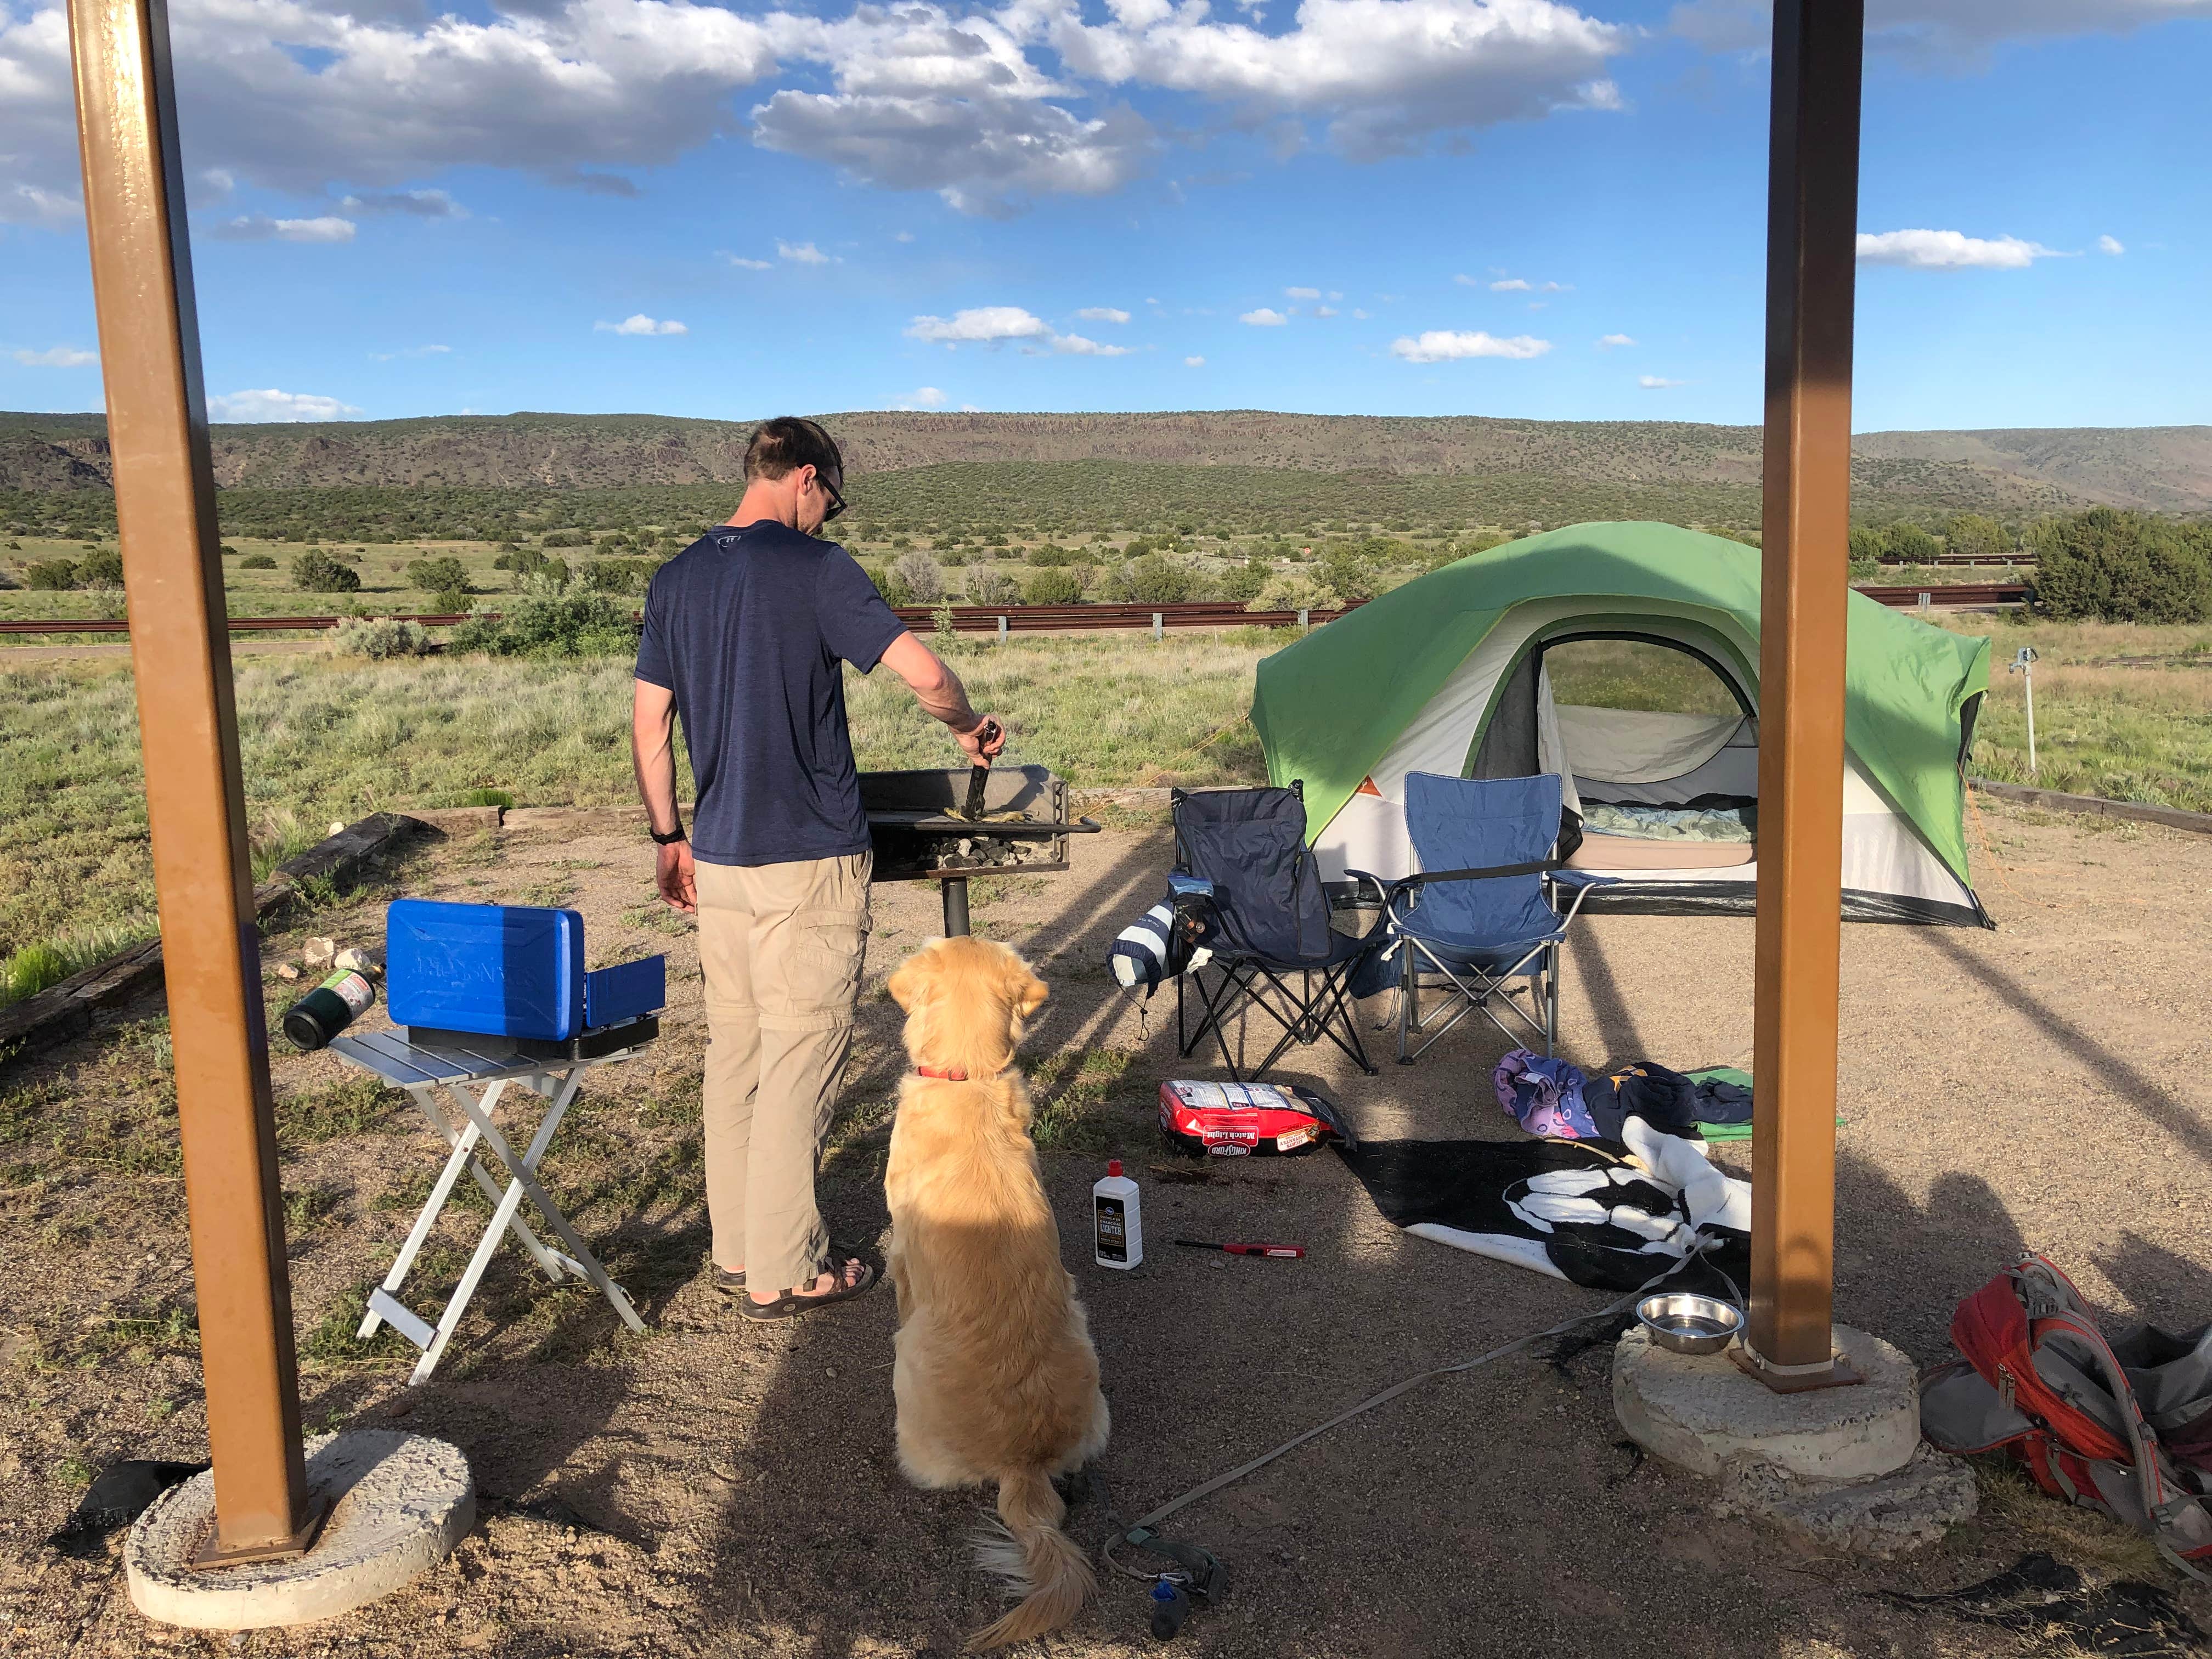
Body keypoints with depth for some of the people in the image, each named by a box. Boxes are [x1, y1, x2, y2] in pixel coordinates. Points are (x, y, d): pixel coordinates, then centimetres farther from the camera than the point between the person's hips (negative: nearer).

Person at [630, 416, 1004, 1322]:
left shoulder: (675, 579, 9)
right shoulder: (815, 568, -11)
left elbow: (650, 725, 10)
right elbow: (925, 673, -16)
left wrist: (669, 837, 18)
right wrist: (973, 728, 4)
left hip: (719, 856, 7)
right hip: (810, 858, -7)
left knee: (733, 1049, 15)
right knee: (798, 1060, 1)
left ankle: (736, 1246, 26)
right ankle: (781, 1272, 9)